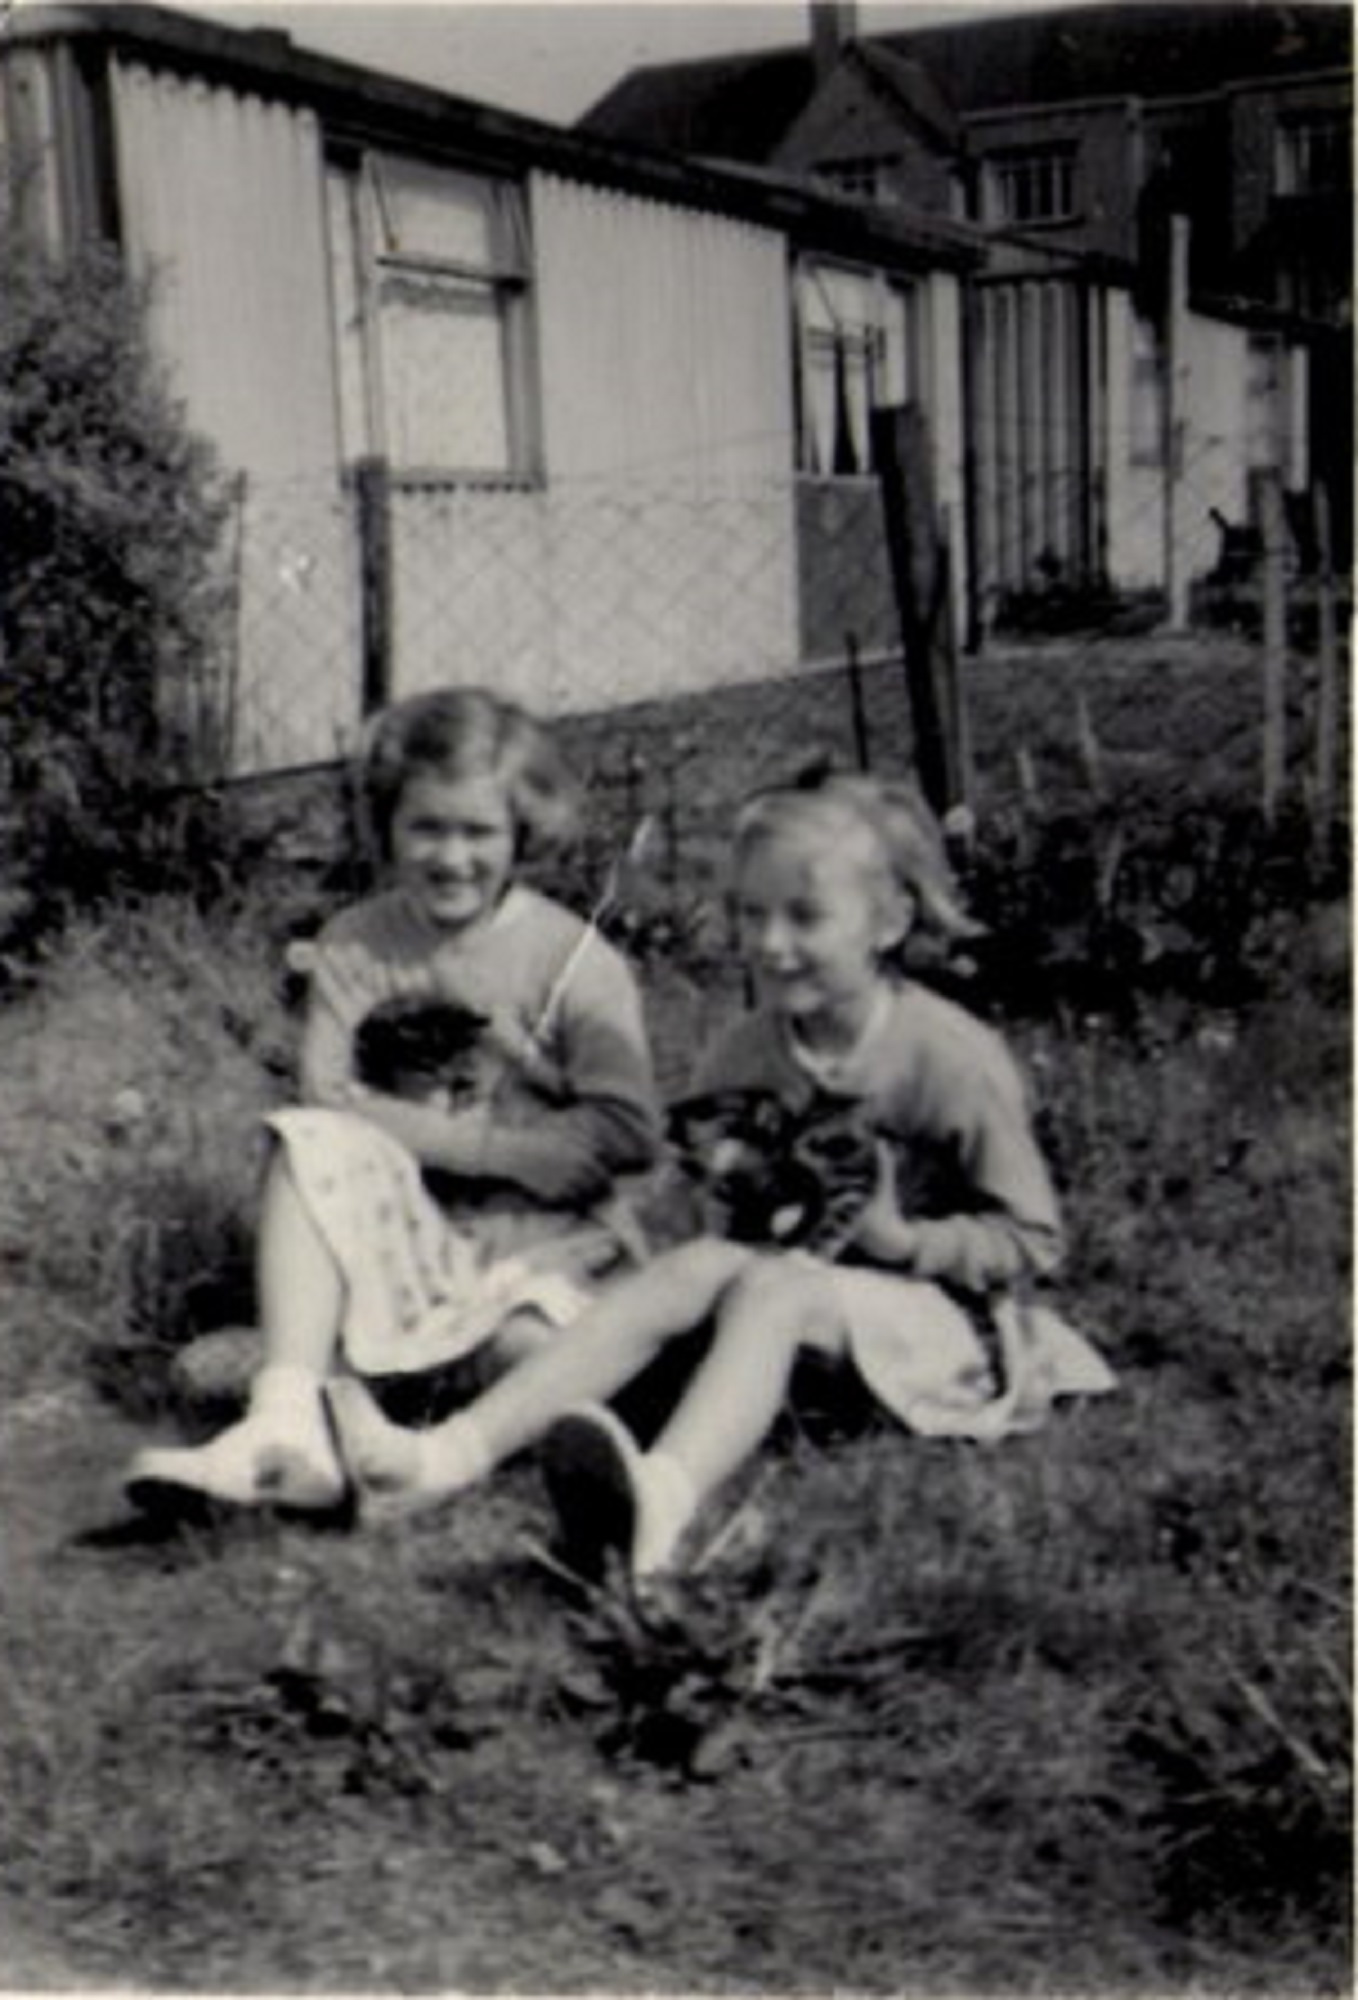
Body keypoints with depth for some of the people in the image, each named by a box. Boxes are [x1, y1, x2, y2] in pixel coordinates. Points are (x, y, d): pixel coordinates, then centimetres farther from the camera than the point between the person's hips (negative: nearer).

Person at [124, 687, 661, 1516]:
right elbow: (327, 1097, -4)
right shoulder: (355, 946, 4)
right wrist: (452, 1133, -16)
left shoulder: (575, 959, -6)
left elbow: (627, 1133, -12)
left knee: (533, 1350, -33)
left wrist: (485, 1149, -16)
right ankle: (286, 1420, -36)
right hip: (402, 1228, 2)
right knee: (310, 1146, -27)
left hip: (539, 1233, -2)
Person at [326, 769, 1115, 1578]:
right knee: (687, 1268, -25)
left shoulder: (956, 1058, -11)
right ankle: (448, 1457, -39)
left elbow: (1031, 1241, -6)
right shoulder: (745, 1054, 5)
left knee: (772, 1288, -34)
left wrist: (900, 1239, -19)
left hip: (943, 1316, -5)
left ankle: (664, 1498, -65)